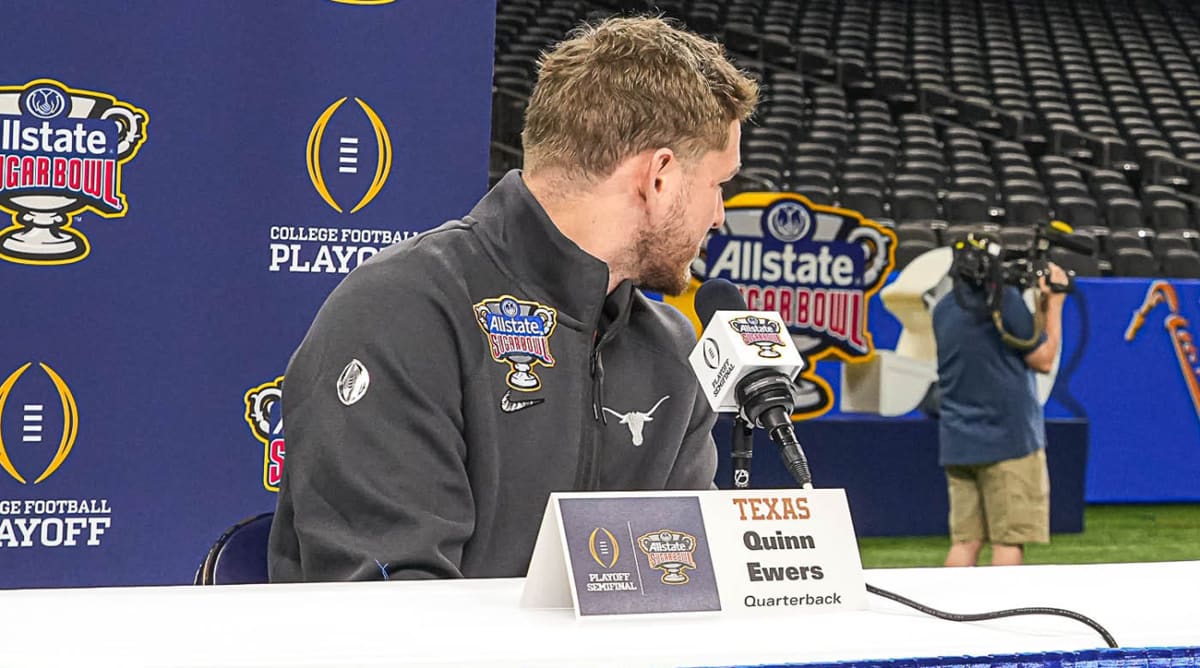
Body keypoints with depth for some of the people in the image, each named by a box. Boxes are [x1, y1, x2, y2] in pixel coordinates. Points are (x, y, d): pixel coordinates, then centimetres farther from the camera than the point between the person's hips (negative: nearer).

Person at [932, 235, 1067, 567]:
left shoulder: (943, 309, 12)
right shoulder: (1005, 300, -10)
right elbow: (1043, 359, -5)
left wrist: (1040, 305, 21)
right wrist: (1055, 304, 4)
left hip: (957, 444, 6)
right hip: (1008, 440, -6)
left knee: (964, 541, 6)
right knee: (1009, 540, -3)